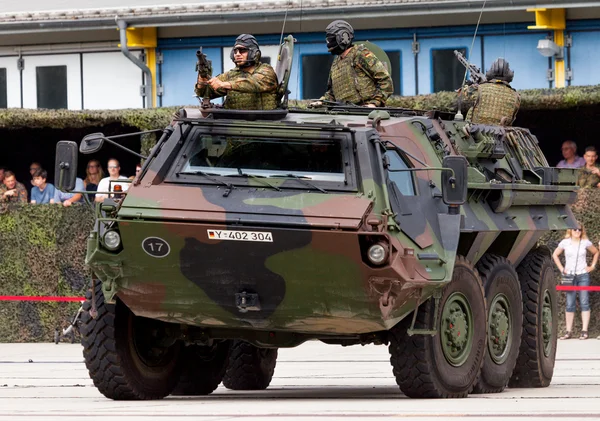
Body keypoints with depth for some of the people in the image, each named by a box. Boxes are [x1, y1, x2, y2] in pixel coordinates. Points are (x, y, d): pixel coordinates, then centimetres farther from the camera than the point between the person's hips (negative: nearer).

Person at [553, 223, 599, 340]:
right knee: (570, 304, 1)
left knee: (584, 303, -3)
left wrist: (592, 266, 7)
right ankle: (568, 332, 2)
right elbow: (555, 255, 13)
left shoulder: (585, 243, 3)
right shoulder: (565, 243, 2)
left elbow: (596, 252, 17)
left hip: (583, 275, 0)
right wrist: (561, 269, 5)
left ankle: (584, 331, -3)